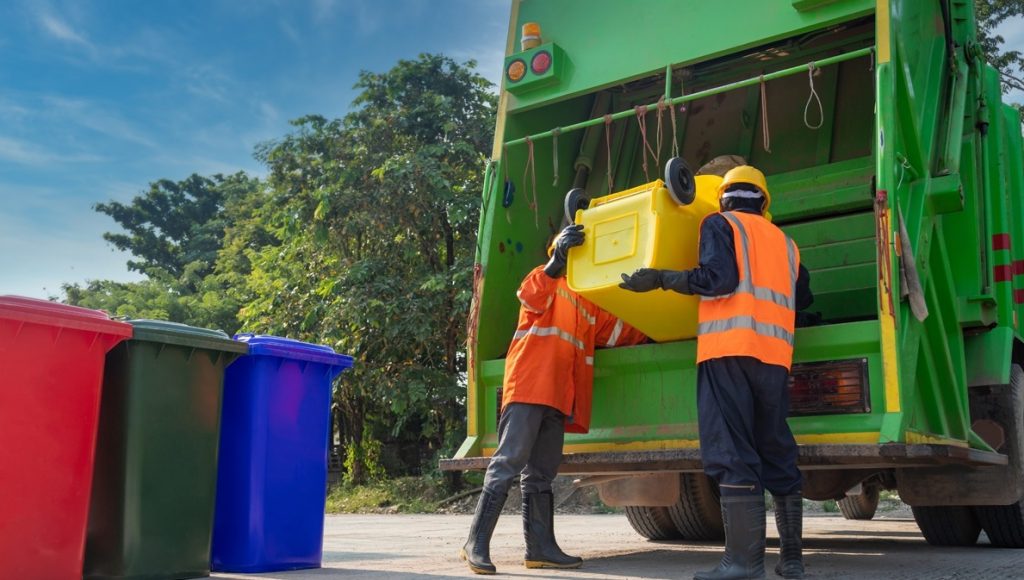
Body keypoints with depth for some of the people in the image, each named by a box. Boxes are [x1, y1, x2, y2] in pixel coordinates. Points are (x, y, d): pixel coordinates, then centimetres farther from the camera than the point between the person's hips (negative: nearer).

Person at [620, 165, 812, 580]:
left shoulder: (720, 224, 7)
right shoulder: (785, 242, 25)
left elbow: (718, 278, -9)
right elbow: (803, 298, 29)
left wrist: (660, 278, -2)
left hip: (730, 347, -6)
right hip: (775, 353, 6)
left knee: (732, 454, -9)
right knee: (777, 454, 10)